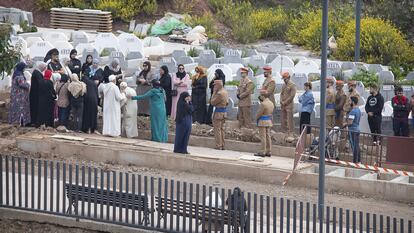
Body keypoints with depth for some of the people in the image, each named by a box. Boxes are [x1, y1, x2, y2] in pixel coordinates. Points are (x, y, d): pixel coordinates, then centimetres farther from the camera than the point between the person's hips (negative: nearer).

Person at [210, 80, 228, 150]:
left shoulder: (219, 94, -22)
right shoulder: (225, 91, 10)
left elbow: (212, 102, -15)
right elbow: (227, 102, 17)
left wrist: (214, 92, -11)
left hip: (218, 112, -9)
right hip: (224, 112, 9)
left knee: (217, 130, -3)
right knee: (221, 129, 15)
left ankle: (218, 146, -2)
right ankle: (222, 145, 18)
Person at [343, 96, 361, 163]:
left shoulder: (353, 111, -20)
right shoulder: (358, 110, 11)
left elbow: (350, 122, -24)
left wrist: (345, 124, -4)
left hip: (352, 130, -9)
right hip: (357, 129, 9)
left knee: (354, 146, -4)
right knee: (356, 145, 14)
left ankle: (355, 161, -1)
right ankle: (358, 160, 18)